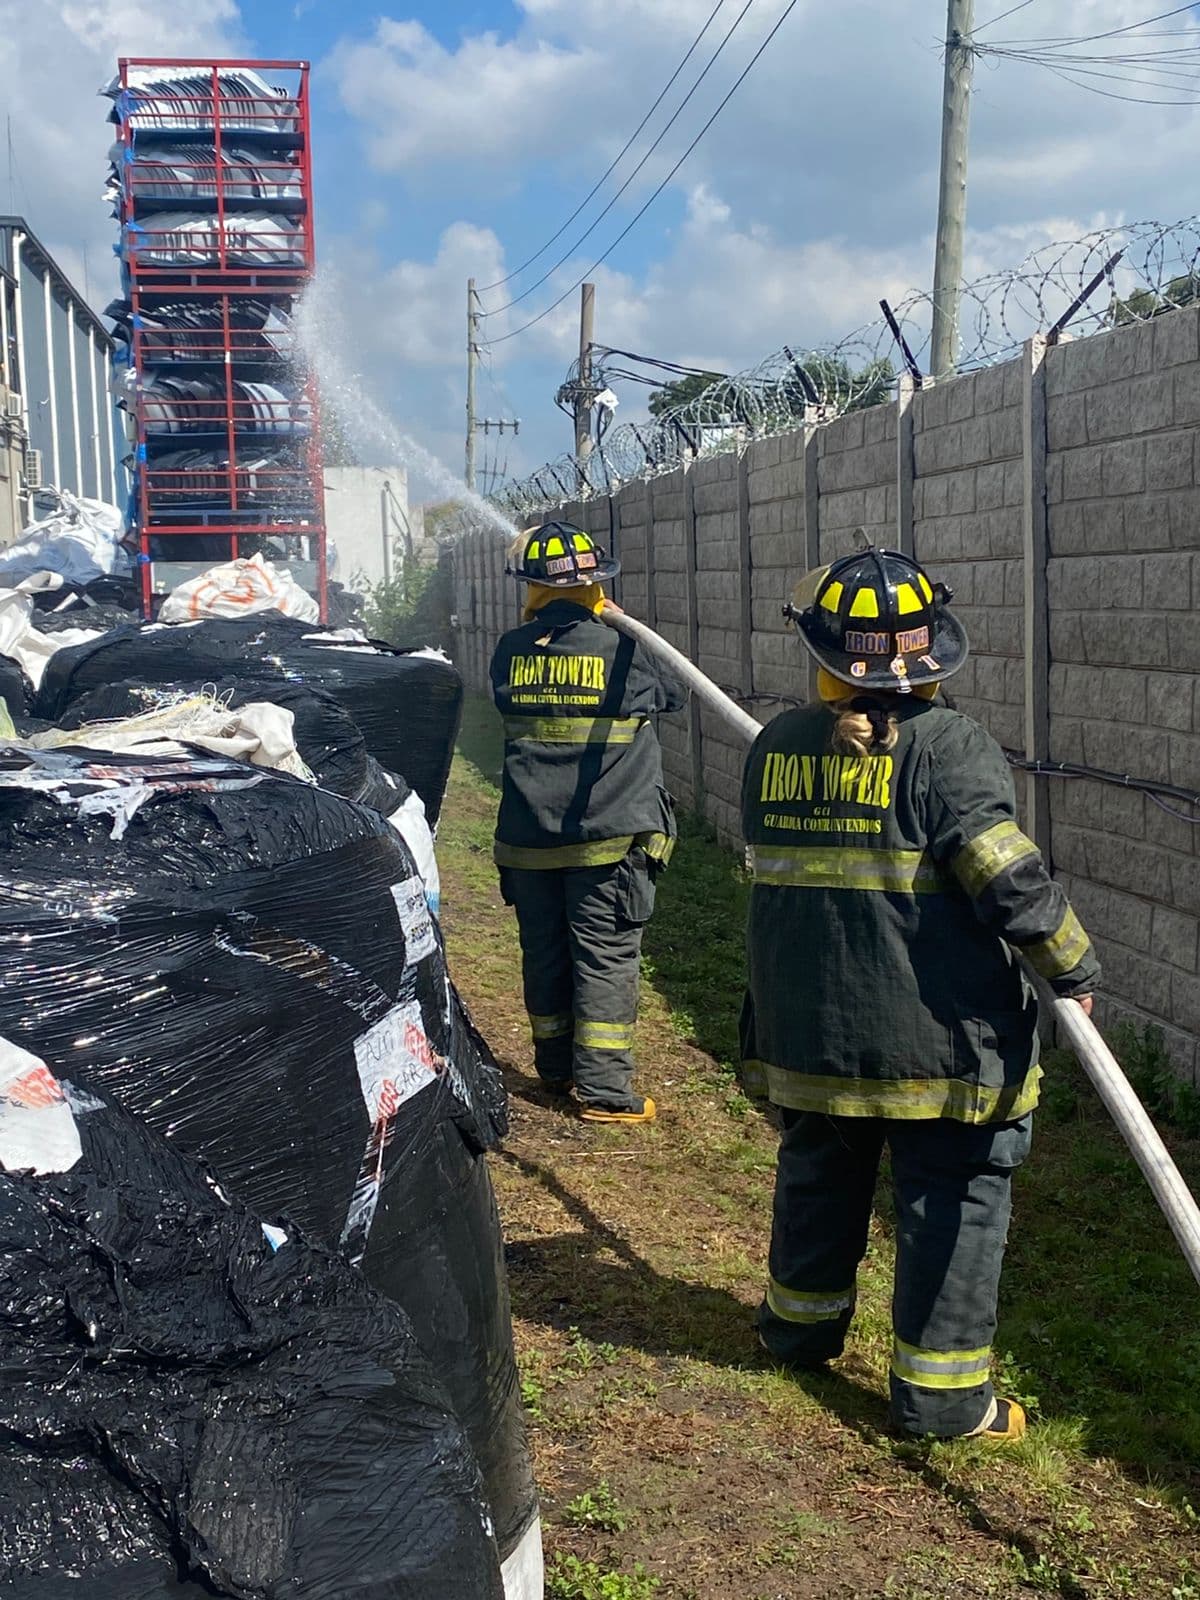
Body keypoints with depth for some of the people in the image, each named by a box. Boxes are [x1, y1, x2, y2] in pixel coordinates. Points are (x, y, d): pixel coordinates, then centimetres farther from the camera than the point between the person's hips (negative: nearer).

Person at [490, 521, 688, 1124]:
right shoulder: (620, 647, -13)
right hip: (609, 836, -4)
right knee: (606, 960, 2)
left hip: (529, 838, 4)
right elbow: (674, 693, 5)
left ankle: (556, 1069, 29)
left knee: (544, 955, 15)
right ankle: (603, 1090, 2)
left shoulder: (511, 652, -1)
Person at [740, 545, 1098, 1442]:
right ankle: (942, 1392, 16)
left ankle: (803, 1326, 43)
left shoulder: (774, 749, 1)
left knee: (819, 1174, 25)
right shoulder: (950, 749, -17)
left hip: (808, 1025, 6)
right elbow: (1011, 879, -21)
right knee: (954, 1203, 8)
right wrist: (1075, 971, -8)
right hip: (939, 1034, -6)